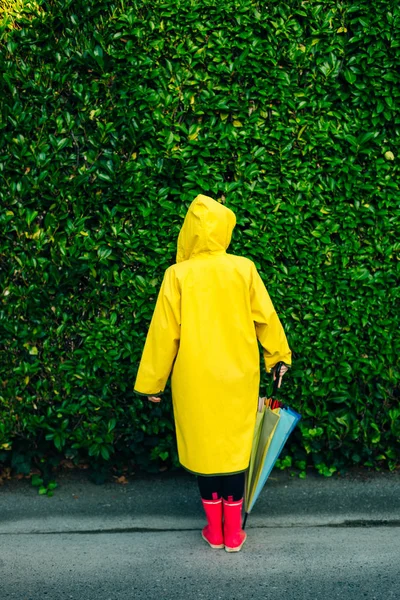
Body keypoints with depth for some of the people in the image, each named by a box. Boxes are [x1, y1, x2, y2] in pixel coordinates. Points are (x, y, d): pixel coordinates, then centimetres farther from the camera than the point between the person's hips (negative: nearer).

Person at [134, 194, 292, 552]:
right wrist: (279, 355, 17)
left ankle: (214, 531, 23)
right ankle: (234, 533, 21)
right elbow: (266, 317, 2)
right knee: (234, 448, 11)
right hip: (237, 378, 1)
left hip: (195, 381, -1)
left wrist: (152, 382, 3)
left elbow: (164, 332, -6)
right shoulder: (244, 269, -6)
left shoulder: (178, 275, -9)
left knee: (203, 447, 12)